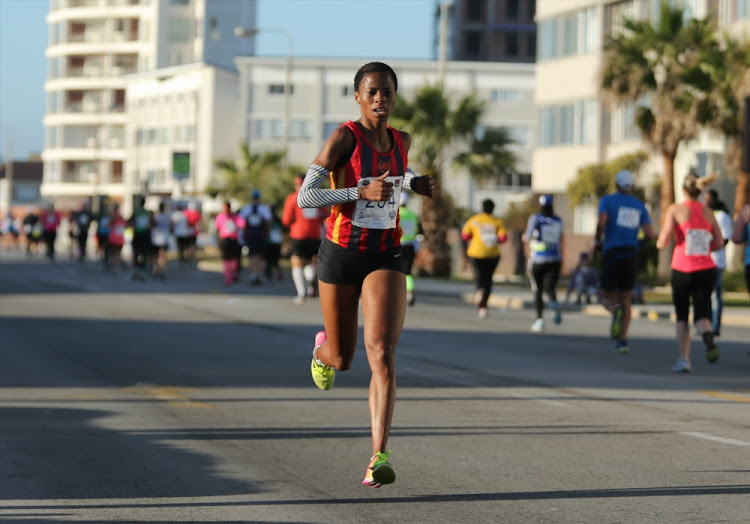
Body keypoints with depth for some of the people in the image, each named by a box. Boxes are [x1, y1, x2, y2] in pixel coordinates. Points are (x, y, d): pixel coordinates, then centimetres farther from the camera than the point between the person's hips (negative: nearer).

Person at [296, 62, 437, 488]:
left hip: (385, 257, 2)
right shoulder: (344, 137, -11)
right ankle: (323, 349, 52)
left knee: (382, 352, -18)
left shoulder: (402, 140, 4)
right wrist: (363, 191, -25)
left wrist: (416, 183, 9)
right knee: (342, 359, 12)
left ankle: (380, 457, -23)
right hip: (342, 255, -2)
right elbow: (305, 196, -16)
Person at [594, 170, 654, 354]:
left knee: (607, 298, 10)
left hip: (611, 255, -3)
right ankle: (622, 341, -1)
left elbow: (601, 223, -16)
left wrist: (597, 240, 2)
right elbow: (649, 234, 0)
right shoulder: (640, 206, 10)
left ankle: (615, 310, -26)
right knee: (626, 301, 13)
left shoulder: (608, 200, 1)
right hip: (631, 255, 3)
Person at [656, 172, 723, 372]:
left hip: (682, 270, -2)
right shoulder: (708, 212, 8)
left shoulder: (675, 210, -2)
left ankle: (683, 359, 4)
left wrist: (659, 243, 14)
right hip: (706, 270, 2)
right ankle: (708, 336, -29)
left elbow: (663, 241, -9)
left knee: (681, 317, 14)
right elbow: (719, 242, 6)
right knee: (701, 314, 6)